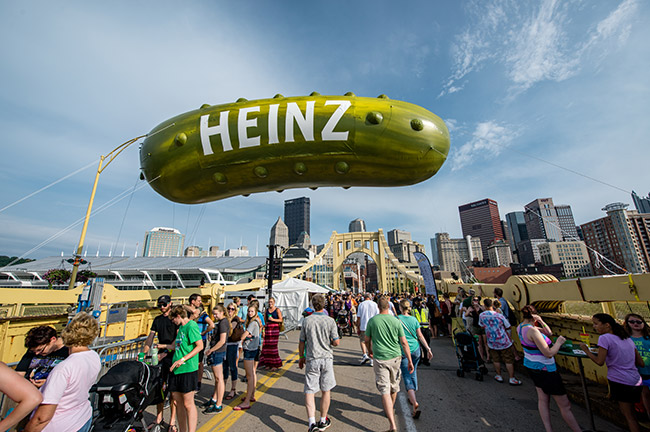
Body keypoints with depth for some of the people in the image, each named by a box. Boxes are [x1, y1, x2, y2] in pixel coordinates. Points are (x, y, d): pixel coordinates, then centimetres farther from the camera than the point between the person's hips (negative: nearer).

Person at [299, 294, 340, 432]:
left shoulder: (307, 320, -6)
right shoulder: (330, 321, -9)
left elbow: (301, 342, 0)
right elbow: (336, 342, -10)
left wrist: (301, 357, 15)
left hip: (311, 359, 0)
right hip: (326, 358, 1)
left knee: (309, 391, 8)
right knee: (326, 391, 16)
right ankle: (323, 421, 29)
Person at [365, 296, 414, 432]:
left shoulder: (372, 321, -8)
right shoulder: (396, 321, -7)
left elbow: (367, 340, 3)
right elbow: (404, 343, -5)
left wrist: (370, 350, 23)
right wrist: (410, 361, 4)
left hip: (380, 358, -2)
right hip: (395, 357, 3)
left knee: (385, 390, 1)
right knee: (394, 386, 23)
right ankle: (391, 410, 44)